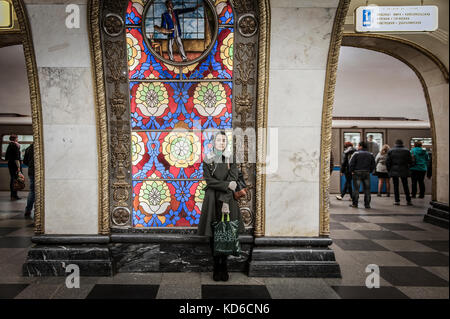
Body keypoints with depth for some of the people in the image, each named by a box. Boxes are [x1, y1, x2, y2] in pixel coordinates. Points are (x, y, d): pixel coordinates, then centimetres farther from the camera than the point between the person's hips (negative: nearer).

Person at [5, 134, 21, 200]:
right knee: (15, 180, -6)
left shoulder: (9, 146, 14)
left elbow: (6, 157, 18)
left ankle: (13, 195, 17)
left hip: (10, 164, 9)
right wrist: (18, 166, -20)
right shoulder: (16, 145, -11)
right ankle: (14, 195, -6)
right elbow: (16, 157, -18)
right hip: (15, 165, -9)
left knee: (12, 179, 12)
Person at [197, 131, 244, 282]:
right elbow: (209, 180, -5)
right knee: (214, 235, 1)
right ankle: (217, 267, 10)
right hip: (212, 200, 0)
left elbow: (233, 181, -5)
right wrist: (226, 185, -15)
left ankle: (224, 267, 8)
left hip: (228, 199, 0)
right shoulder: (208, 160, 5)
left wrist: (225, 201, -15)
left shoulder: (231, 159, 6)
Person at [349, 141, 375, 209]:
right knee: (367, 189, 7)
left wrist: (352, 171, 0)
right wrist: (369, 171, 15)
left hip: (357, 173, -3)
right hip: (366, 173, 4)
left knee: (356, 189, 1)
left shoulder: (356, 153, -6)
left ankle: (355, 203, 3)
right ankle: (367, 204, 8)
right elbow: (373, 165, 10)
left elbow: (351, 163, -10)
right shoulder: (370, 154, 9)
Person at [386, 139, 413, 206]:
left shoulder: (391, 151, 0)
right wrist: (407, 167, 17)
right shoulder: (406, 151, 0)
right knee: (405, 185, 8)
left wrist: (389, 170, 8)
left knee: (396, 186, 4)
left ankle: (397, 200, 2)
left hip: (394, 171, 0)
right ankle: (408, 200, 8)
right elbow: (410, 161, 1)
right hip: (404, 171, 0)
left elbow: (388, 162, -1)